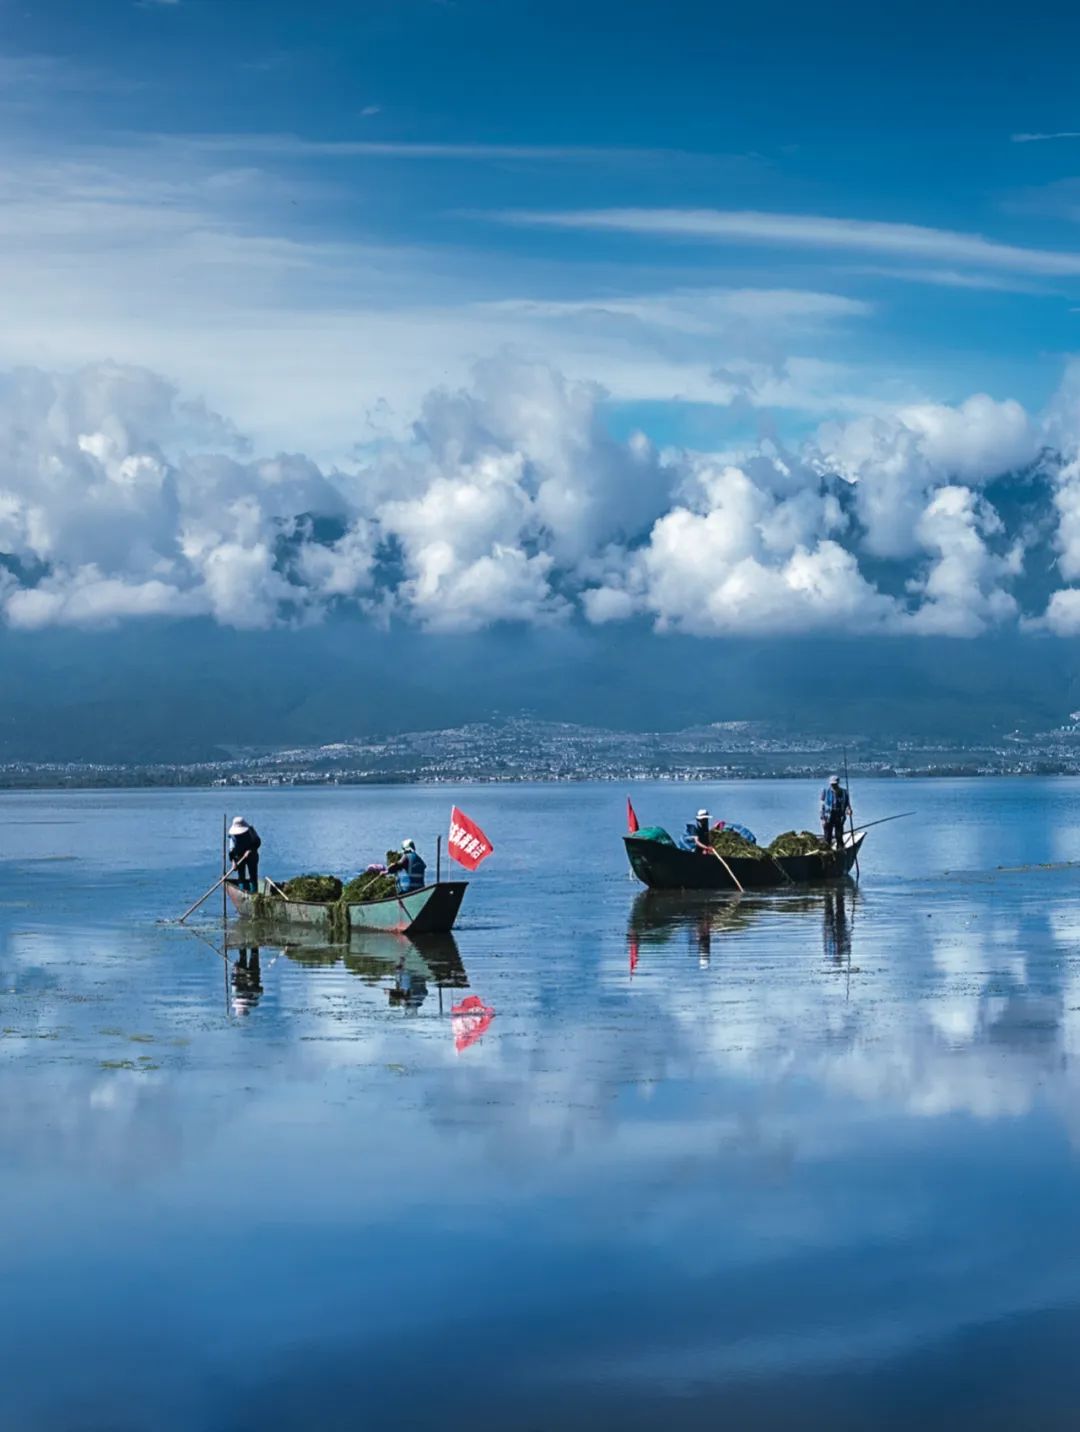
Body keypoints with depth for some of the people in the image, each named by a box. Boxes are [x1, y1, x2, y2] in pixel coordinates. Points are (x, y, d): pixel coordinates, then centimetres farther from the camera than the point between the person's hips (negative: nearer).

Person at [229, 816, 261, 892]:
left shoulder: (250, 831, -11)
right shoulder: (233, 834, -9)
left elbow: (257, 842, -10)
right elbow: (231, 849, -8)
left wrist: (250, 850, -24)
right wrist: (233, 861, -17)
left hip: (251, 856, -1)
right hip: (239, 857, 1)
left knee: (253, 875, -4)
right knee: (241, 877, 1)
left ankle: (254, 894, -1)